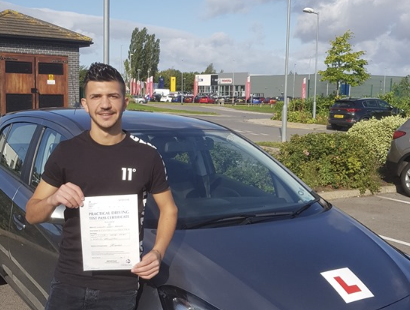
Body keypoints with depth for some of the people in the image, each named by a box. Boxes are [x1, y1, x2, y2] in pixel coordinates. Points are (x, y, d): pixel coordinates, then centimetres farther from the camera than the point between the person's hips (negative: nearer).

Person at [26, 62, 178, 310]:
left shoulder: (147, 155, -4)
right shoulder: (66, 152, -2)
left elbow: (169, 209, 6)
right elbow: (31, 214, 3)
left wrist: (158, 252, -11)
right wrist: (53, 199, -19)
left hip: (120, 287, 0)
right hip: (68, 283, 1)